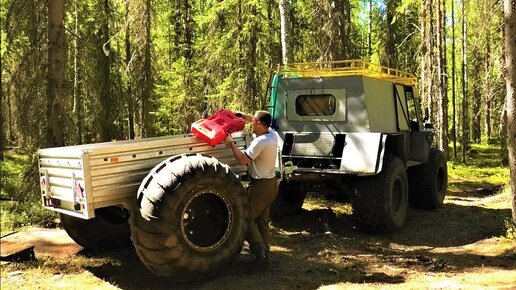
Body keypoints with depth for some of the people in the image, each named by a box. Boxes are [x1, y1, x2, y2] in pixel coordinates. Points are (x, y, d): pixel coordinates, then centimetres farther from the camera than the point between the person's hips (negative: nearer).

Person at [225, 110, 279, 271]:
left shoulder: (260, 142, -24)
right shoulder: (272, 134, 3)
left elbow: (242, 159, -22)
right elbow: (258, 123, 22)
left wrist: (230, 142, -13)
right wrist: (242, 115, 13)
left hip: (260, 185, -9)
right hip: (271, 183, 9)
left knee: (247, 219, -3)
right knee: (262, 220, 17)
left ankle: (261, 256, -5)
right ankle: (264, 252, 24)